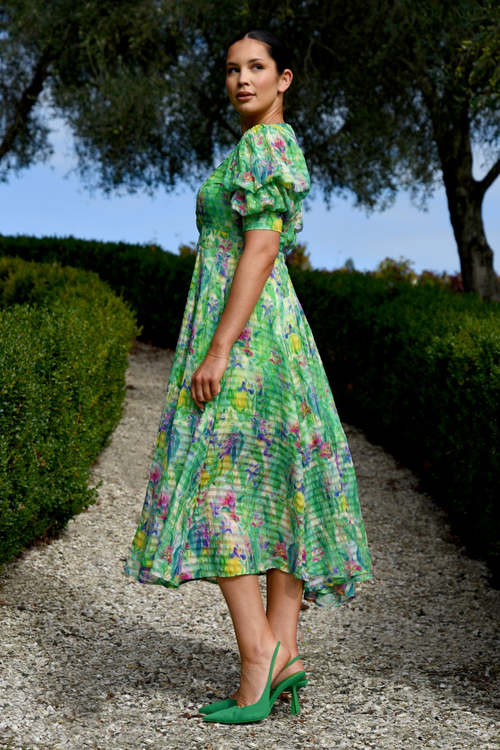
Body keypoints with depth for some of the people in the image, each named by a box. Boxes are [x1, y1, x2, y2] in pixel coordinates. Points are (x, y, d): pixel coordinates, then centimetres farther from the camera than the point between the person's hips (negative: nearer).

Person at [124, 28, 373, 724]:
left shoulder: (261, 145, -9)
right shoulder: (283, 148, 21)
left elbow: (259, 250, -19)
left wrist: (217, 349, -22)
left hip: (241, 328, -10)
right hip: (278, 328, 10)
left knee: (215, 485, -10)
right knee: (276, 485, 5)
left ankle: (257, 651, -13)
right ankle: (284, 652, 6)